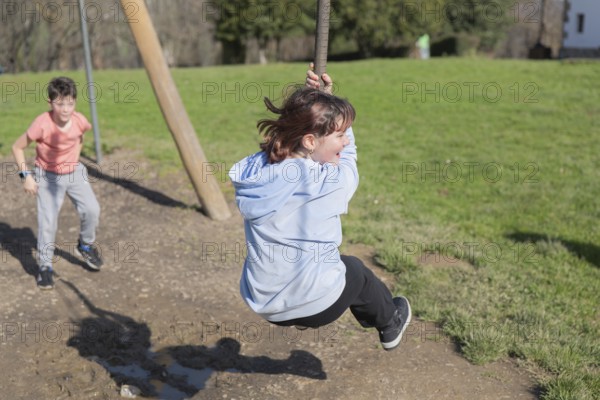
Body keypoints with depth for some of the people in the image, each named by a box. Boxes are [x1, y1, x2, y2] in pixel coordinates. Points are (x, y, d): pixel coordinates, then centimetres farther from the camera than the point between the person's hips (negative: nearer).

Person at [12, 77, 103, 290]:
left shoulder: (79, 121, -16)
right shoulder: (42, 124, -26)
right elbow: (17, 148, -13)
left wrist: (74, 160, 7)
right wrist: (26, 175, -17)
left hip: (74, 172, 3)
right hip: (48, 176, -3)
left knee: (92, 210, -12)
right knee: (47, 221, -13)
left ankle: (86, 246, 17)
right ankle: (45, 266, 6)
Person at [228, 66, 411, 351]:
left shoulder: (250, 173, -9)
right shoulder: (334, 181, -22)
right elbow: (348, 152, 2)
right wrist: (327, 94, 8)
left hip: (260, 304, 5)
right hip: (316, 306, -4)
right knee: (355, 270, 30)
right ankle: (390, 325, 52)